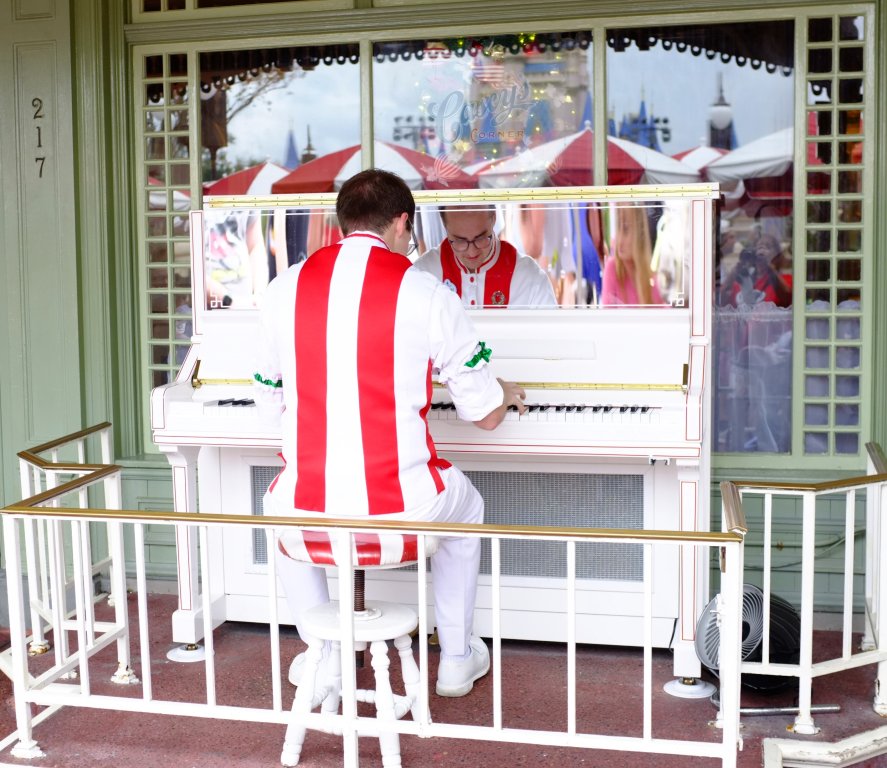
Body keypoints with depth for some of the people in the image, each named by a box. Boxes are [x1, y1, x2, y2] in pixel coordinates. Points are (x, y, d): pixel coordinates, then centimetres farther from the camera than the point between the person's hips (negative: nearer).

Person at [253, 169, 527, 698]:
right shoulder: (426, 292, -3)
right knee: (467, 507, 33)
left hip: (307, 516, 2)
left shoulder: (285, 288, 4)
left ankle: (322, 657, 41)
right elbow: (486, 415, 2)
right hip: (401, 511, -1)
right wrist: (505, 392, 27)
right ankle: (458, 659, 41)